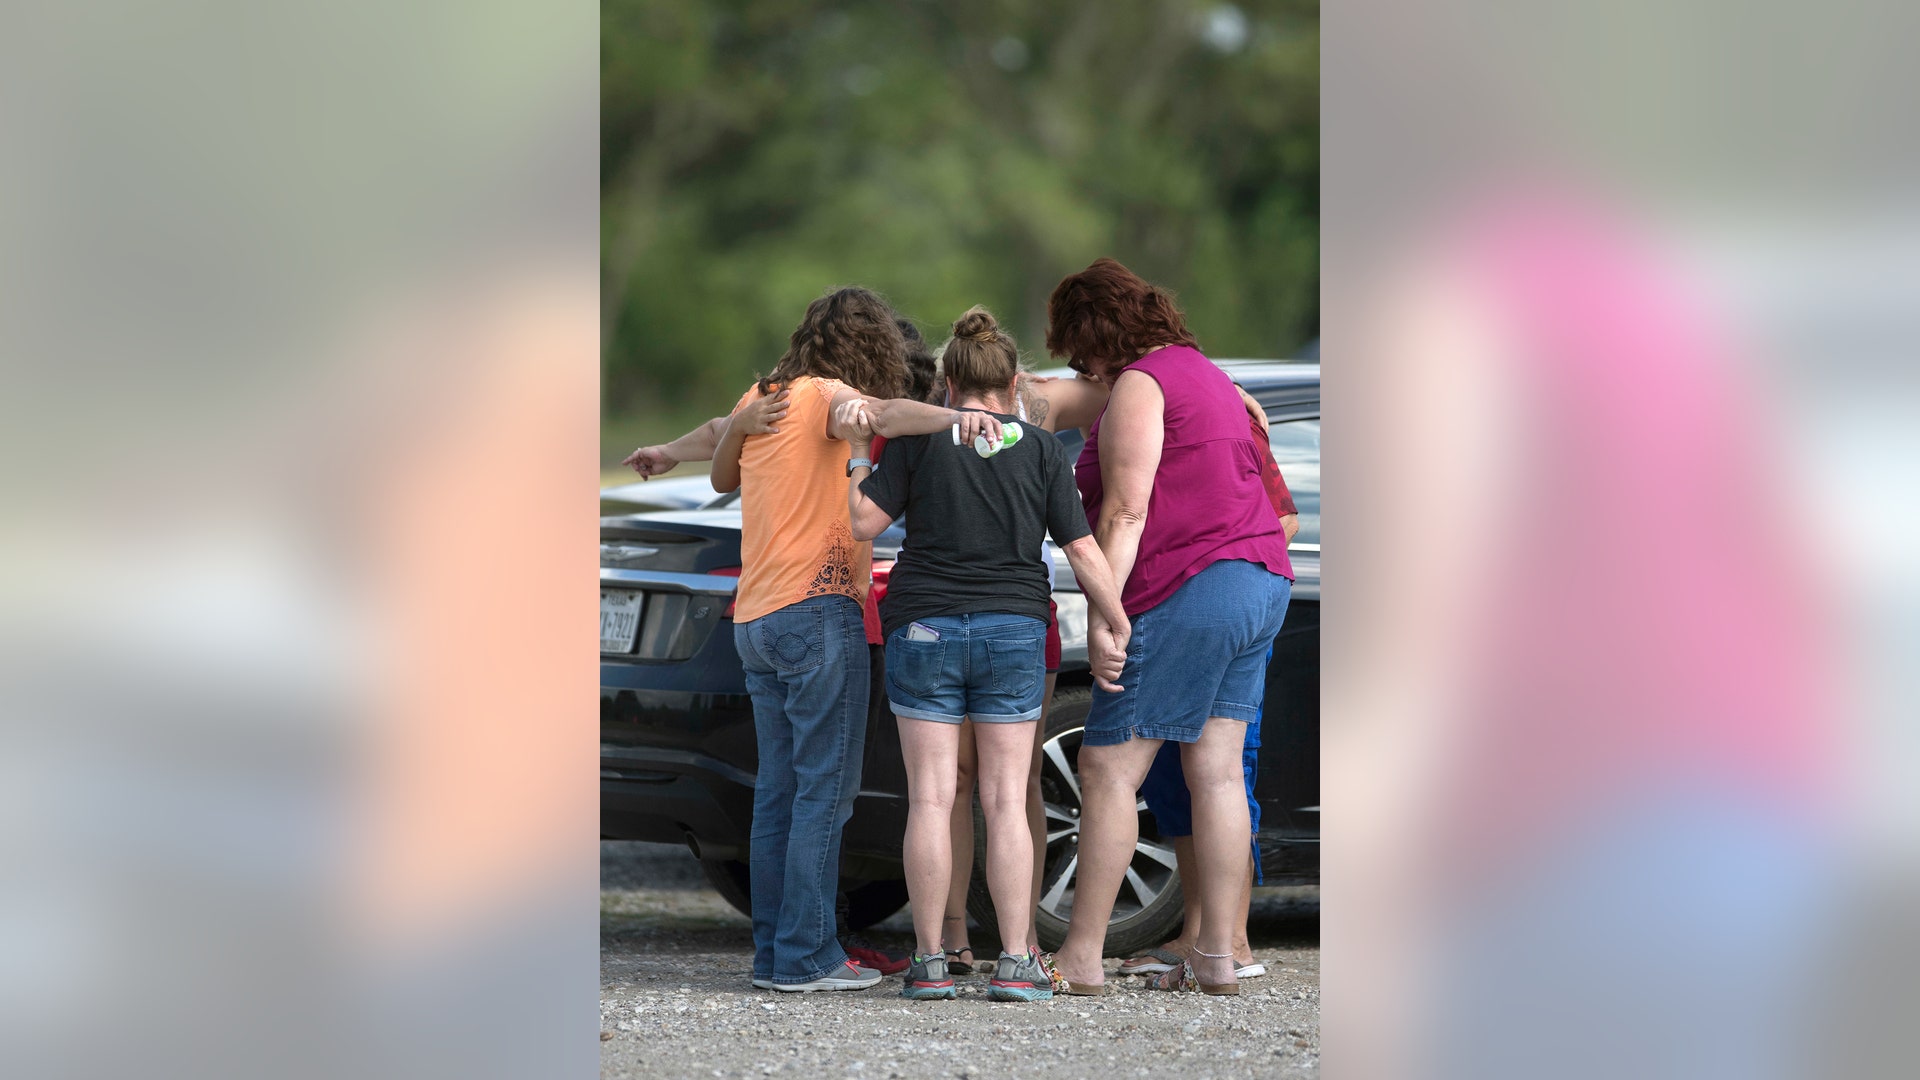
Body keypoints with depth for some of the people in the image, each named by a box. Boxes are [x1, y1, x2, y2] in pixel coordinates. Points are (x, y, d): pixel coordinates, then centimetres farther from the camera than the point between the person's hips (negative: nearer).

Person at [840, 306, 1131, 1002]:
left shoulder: (918, 438, 0)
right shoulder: (1041, 450, 4)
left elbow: (865, 521, -2)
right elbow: (1082, 550, 2)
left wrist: (858, 451, 11)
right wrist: (1116, 628, 9)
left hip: (924, 628, -1)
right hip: (1013, 630, 1)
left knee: (930, 799, 0)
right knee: (1006, 802, 2)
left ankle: (929, 963, -1)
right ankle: (1016, 964, -3)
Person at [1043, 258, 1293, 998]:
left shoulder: (1137, 386, -8)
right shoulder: (1201, 372, 21)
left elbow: (1125, 512, -16)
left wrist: (1103, 614, -17)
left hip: (1188, 589, -9)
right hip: (1262, 579, 9)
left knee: (1108, 768, -4)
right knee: (1216, 770, 7)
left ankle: (1081, 957, -4)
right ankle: (1216, 958, 3)